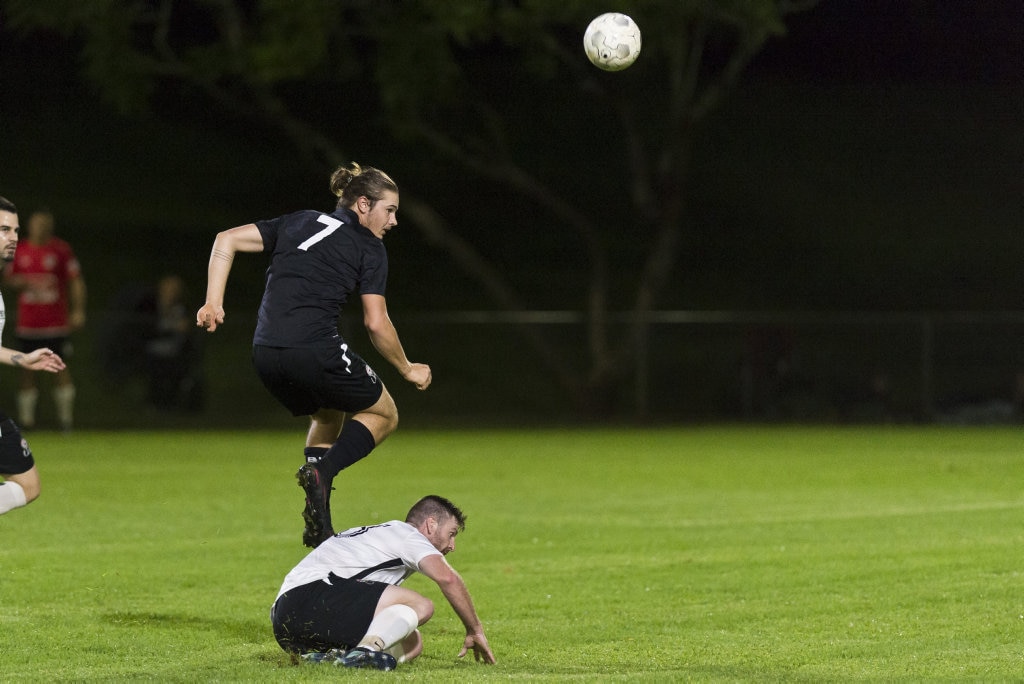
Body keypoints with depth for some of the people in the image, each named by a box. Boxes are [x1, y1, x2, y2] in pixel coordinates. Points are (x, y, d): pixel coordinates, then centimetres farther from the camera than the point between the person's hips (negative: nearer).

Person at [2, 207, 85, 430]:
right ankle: (26, 416, 10)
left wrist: (78, 310, -5)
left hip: (56, 320, -2)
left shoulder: (61, 249, 0)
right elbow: (10, 279, 14)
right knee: (27, 369, 4)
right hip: (28, 321, 2)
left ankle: (66, 415, 3)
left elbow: (76, 281, 2)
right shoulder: (20, 251, 6)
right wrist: (21, 282, -9)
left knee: (60, 367, -3)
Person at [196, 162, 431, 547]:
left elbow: (227, 240, 15)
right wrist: (407, 369, 15)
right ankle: (322, 470, -11)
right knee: (384, 415, 16)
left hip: (265, 356, 6)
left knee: (327, 418, 30)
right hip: (314, 350, -6)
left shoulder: (299, 223, 21)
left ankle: (319, 528, 17)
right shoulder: (369, 248, 5)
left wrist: (213, 303, 11)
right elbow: (376, 324, 0)